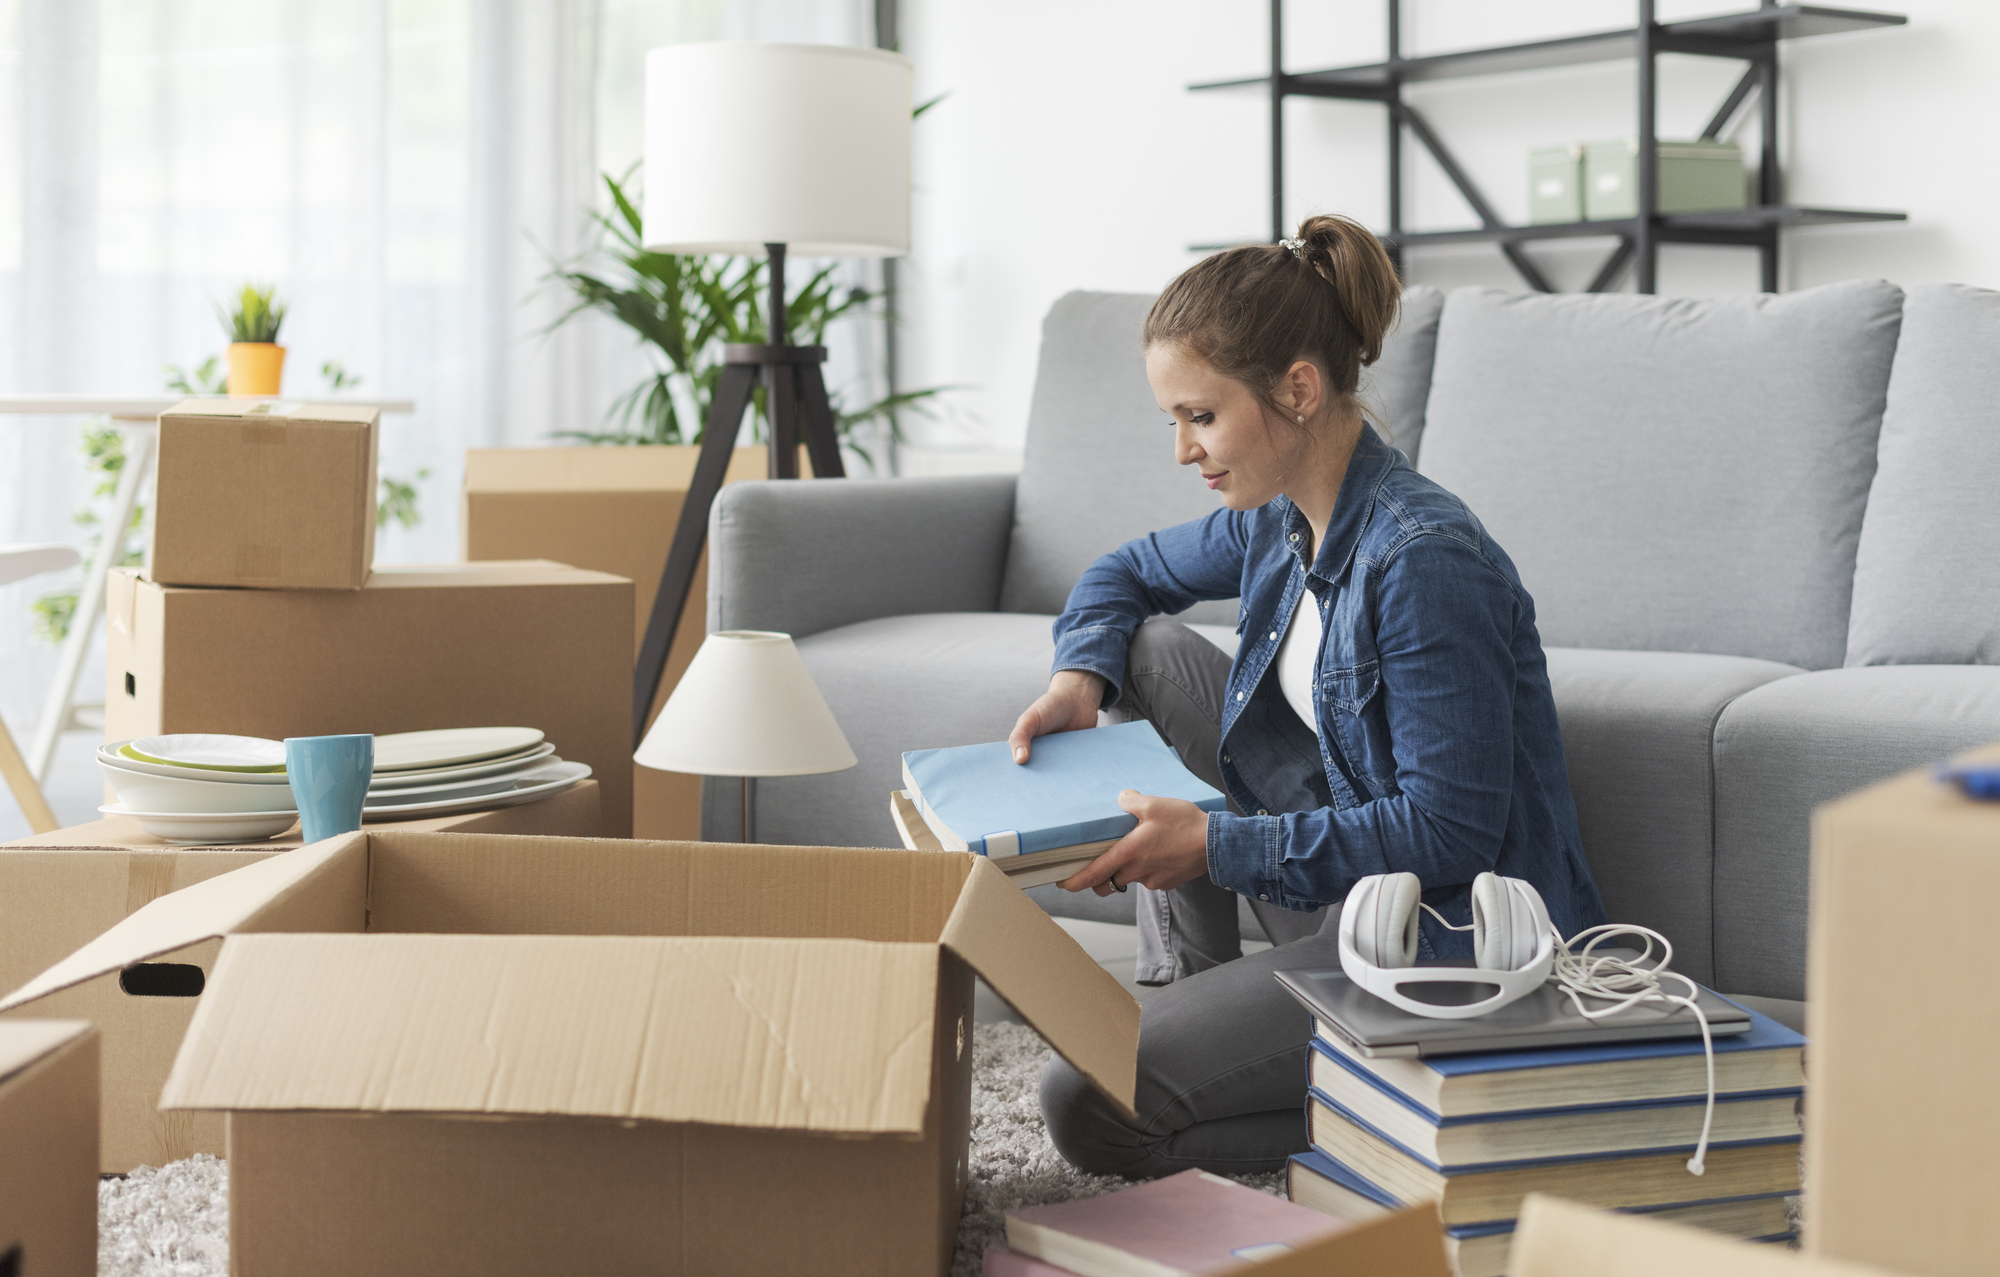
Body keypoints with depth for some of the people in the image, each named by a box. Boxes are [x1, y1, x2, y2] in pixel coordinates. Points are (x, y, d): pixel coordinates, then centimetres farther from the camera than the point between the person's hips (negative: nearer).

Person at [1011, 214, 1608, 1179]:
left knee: (1089, 1108, -16)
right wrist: (1080, 679, 1)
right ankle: (1185, 991, 12)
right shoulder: (1279, 520, 3)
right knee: (1149, 650, 11)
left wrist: (1216, 845, -24)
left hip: (1454, 941, -9)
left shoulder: (1423, 560, -24)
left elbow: (1451, 830, -25)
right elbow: (1130, 572, 23)